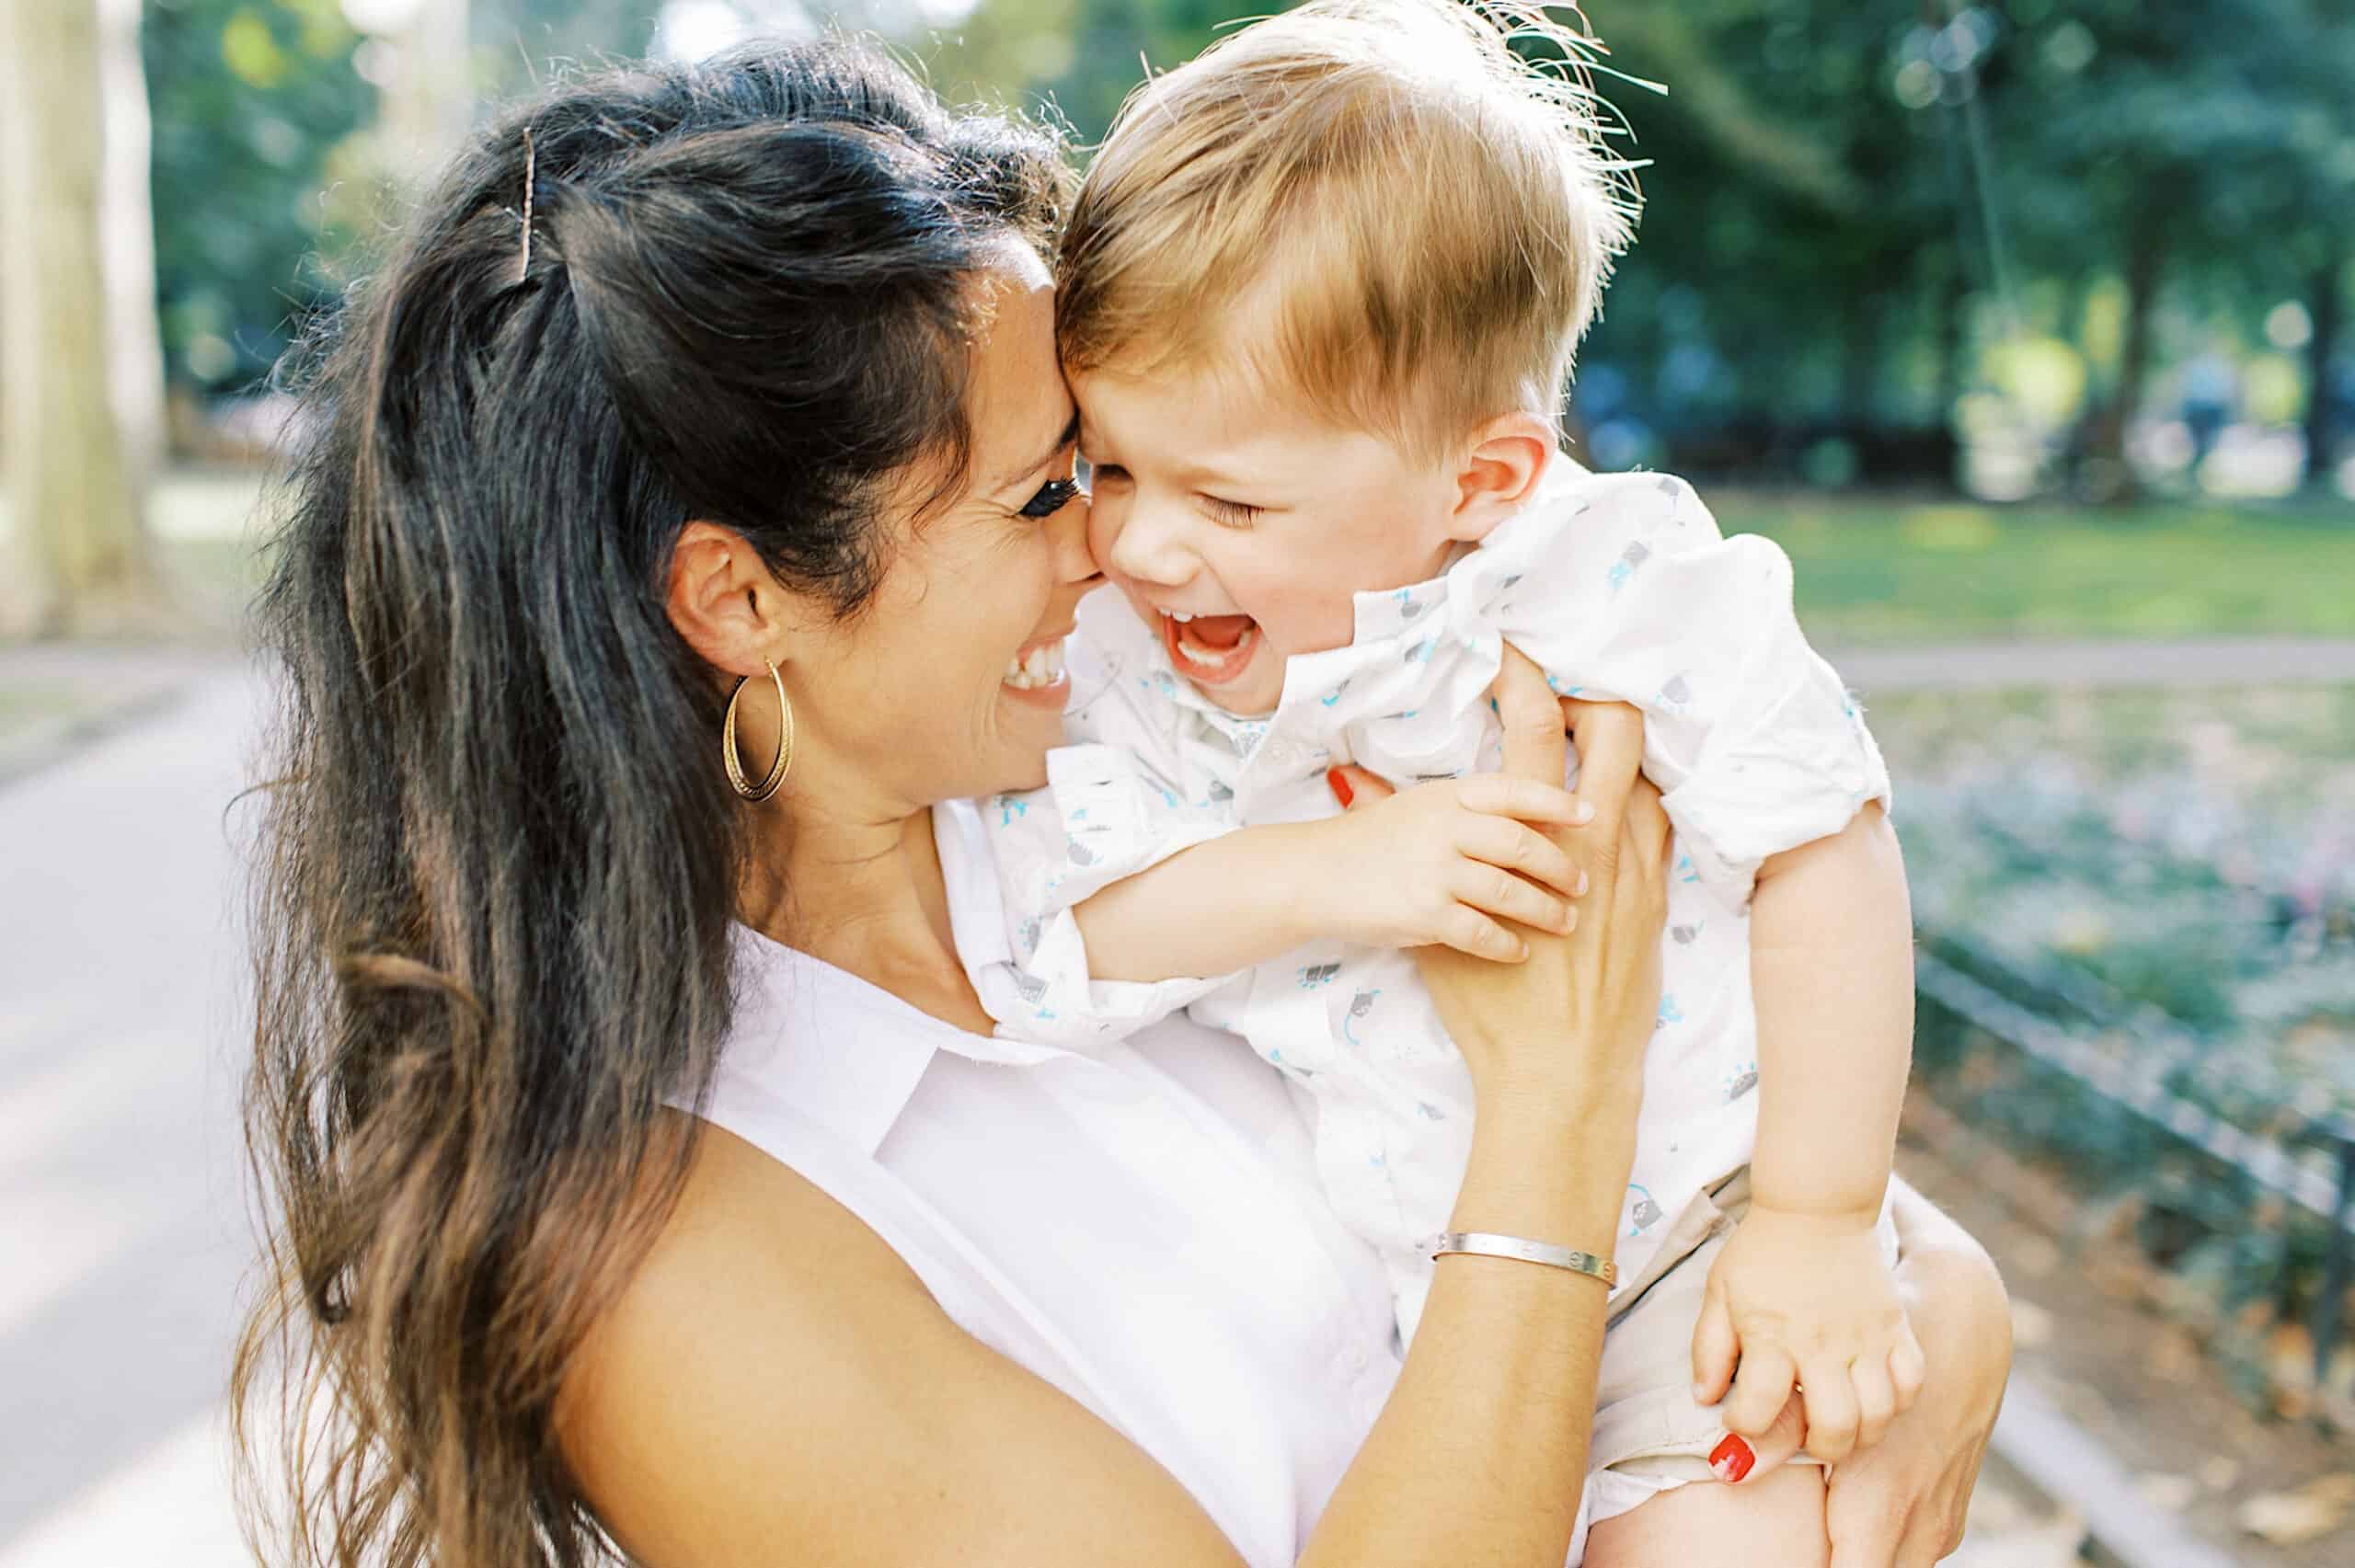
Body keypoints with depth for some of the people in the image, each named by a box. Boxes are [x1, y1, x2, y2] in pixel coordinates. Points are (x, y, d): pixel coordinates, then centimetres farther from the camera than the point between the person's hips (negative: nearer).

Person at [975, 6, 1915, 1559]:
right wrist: (1324, 878, -33)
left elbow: (1829, 865, -14)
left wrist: (1819, 1228, -12)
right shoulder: (1125, 661, -12)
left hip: (1681, 1220, -3)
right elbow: (1054, 932, -19)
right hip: (1380, 1259, 3)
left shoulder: (1642, 602, -21)